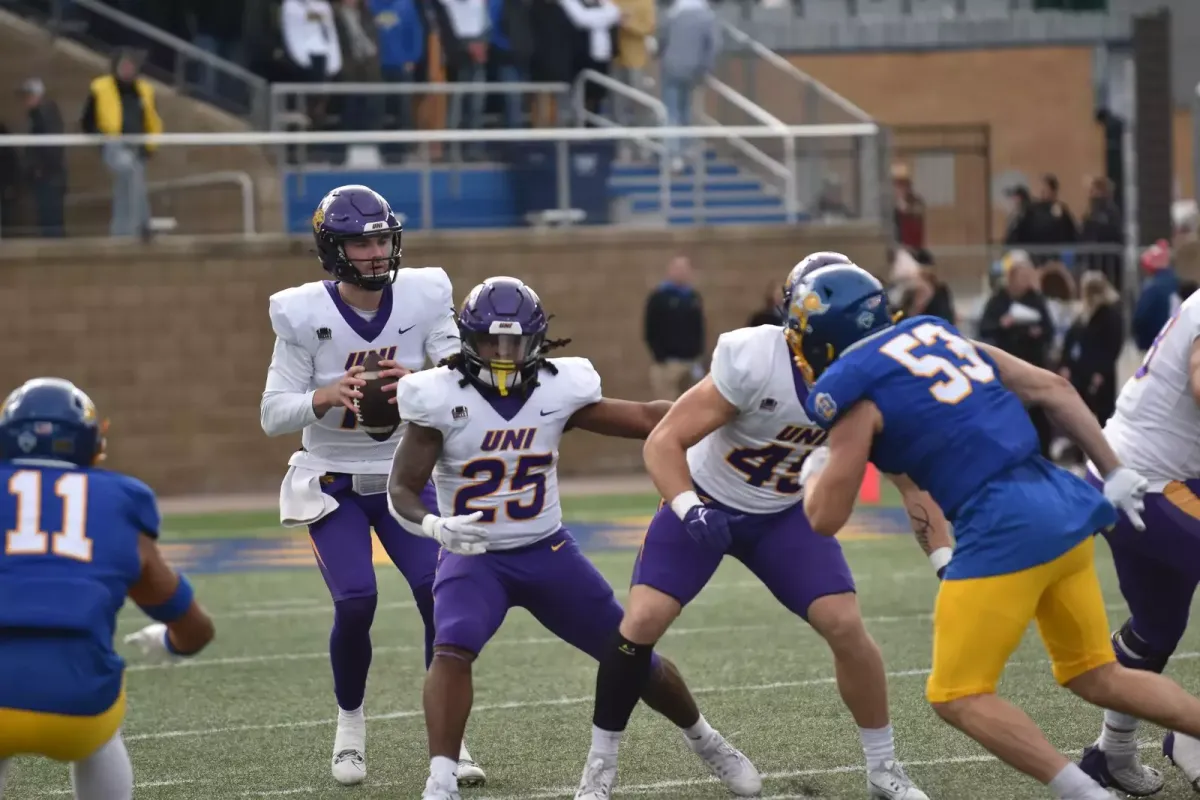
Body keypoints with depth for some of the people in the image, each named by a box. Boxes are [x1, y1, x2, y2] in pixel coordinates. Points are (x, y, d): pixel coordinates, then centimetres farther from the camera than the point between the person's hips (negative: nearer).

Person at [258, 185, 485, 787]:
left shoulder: (424, 296, -11)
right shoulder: (304, 314, -16)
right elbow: (273, 416, -14)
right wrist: (327, 396, -34)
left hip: (406, 474, 2)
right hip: (334, 482, -2)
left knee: (439, 596, -12)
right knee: (356, 603, -15)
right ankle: (350, 725, 12)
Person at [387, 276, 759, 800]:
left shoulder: (557, 391, -8)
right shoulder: (442, 398, -15)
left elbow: (646, 420, 2)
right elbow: (401, 490, -13)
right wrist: (434, 525, -35)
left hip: (549, 554, 3)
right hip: (473, 558, -3)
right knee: (452, 649, -33)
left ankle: (702, 740, 38)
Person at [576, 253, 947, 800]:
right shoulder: (753, 360, -32)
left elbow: (911, 481, -7)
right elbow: (665, 441, -27)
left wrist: (949, 567, -16)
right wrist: (690, 510, -44)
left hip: (783, 514, 3)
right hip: (705, 500, -3)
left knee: (846, 626, -11)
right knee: (643, 619, -17)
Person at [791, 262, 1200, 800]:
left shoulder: (856, 391, -3)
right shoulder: (937, 335, 18)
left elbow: (825, 518, 0)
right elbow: (1052, 390, 17)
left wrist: (812, 475, 22)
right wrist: (1114, 474, 20)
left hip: (1004, 529, -8)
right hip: (1066, 508, 8)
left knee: (959, 698, 2)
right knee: (1098, 678, 19)